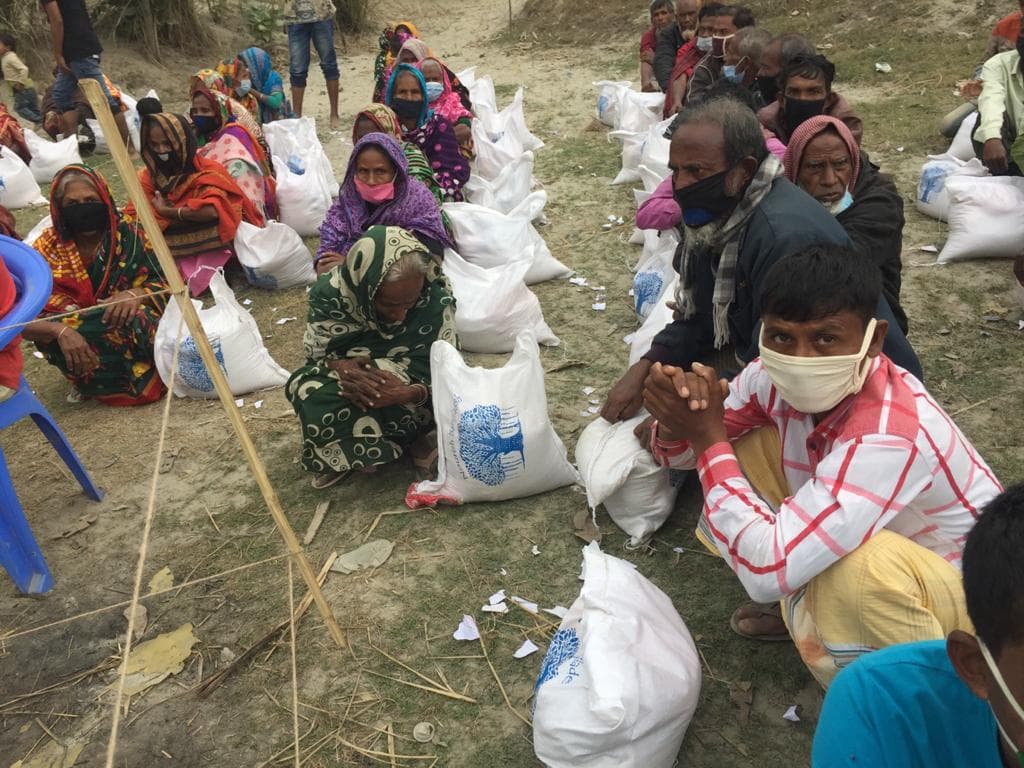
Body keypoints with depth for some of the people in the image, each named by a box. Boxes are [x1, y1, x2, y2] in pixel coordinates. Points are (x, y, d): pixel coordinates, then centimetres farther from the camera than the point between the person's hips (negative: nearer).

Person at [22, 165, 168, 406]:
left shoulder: (128, 236, -3)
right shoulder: (48, 250, -4)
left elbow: (165, 285, -3)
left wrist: (135, 294, -25)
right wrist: (61, 330, -30)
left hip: (138, 331, -1)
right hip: (86, 356, 1)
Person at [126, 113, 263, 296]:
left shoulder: (208, 171, -10)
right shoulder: (149, 176, 7)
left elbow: (212, 211, -30)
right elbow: (133, 216, -4)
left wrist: (166, 211, -17)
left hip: (208, 249, -5)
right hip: (169, 250, 5)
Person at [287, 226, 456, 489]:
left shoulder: (436, 301, -26)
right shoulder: (331, 293, -24)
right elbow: (318, 353, -12)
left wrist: (408, 393, -44)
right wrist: (341, 366, -36)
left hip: (408, 390, -2)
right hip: (351, 374, 2)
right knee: (315, 394, -30)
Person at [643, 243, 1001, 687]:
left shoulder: (888, 437, -38)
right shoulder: (779, 375, -17)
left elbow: (767, 570, -43)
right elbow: (682, 450, -4)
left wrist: (709, 438, -34)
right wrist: (679, 413, -29)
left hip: (962, 589, -6)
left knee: (857, 565, -40)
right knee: (745, 445, -7)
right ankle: (804, 603, 11)